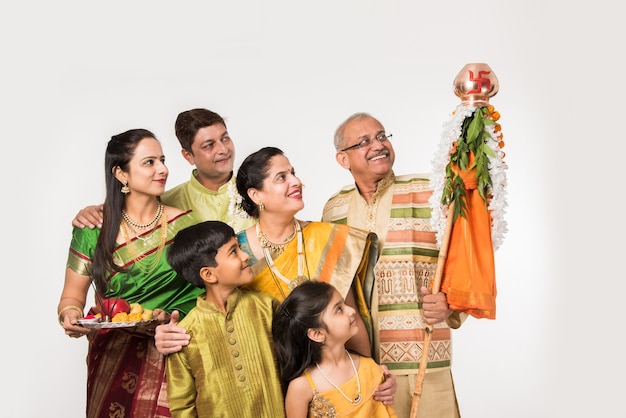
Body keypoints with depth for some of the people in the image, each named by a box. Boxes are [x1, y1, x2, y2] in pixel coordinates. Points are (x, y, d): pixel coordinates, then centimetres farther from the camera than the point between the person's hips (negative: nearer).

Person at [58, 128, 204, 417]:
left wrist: (172, 318, -15)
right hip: (113, 357, 0)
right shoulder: (94, 229, 0)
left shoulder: (184, 223, 0)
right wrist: (70, 315, -15)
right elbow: (73, 294, 5)